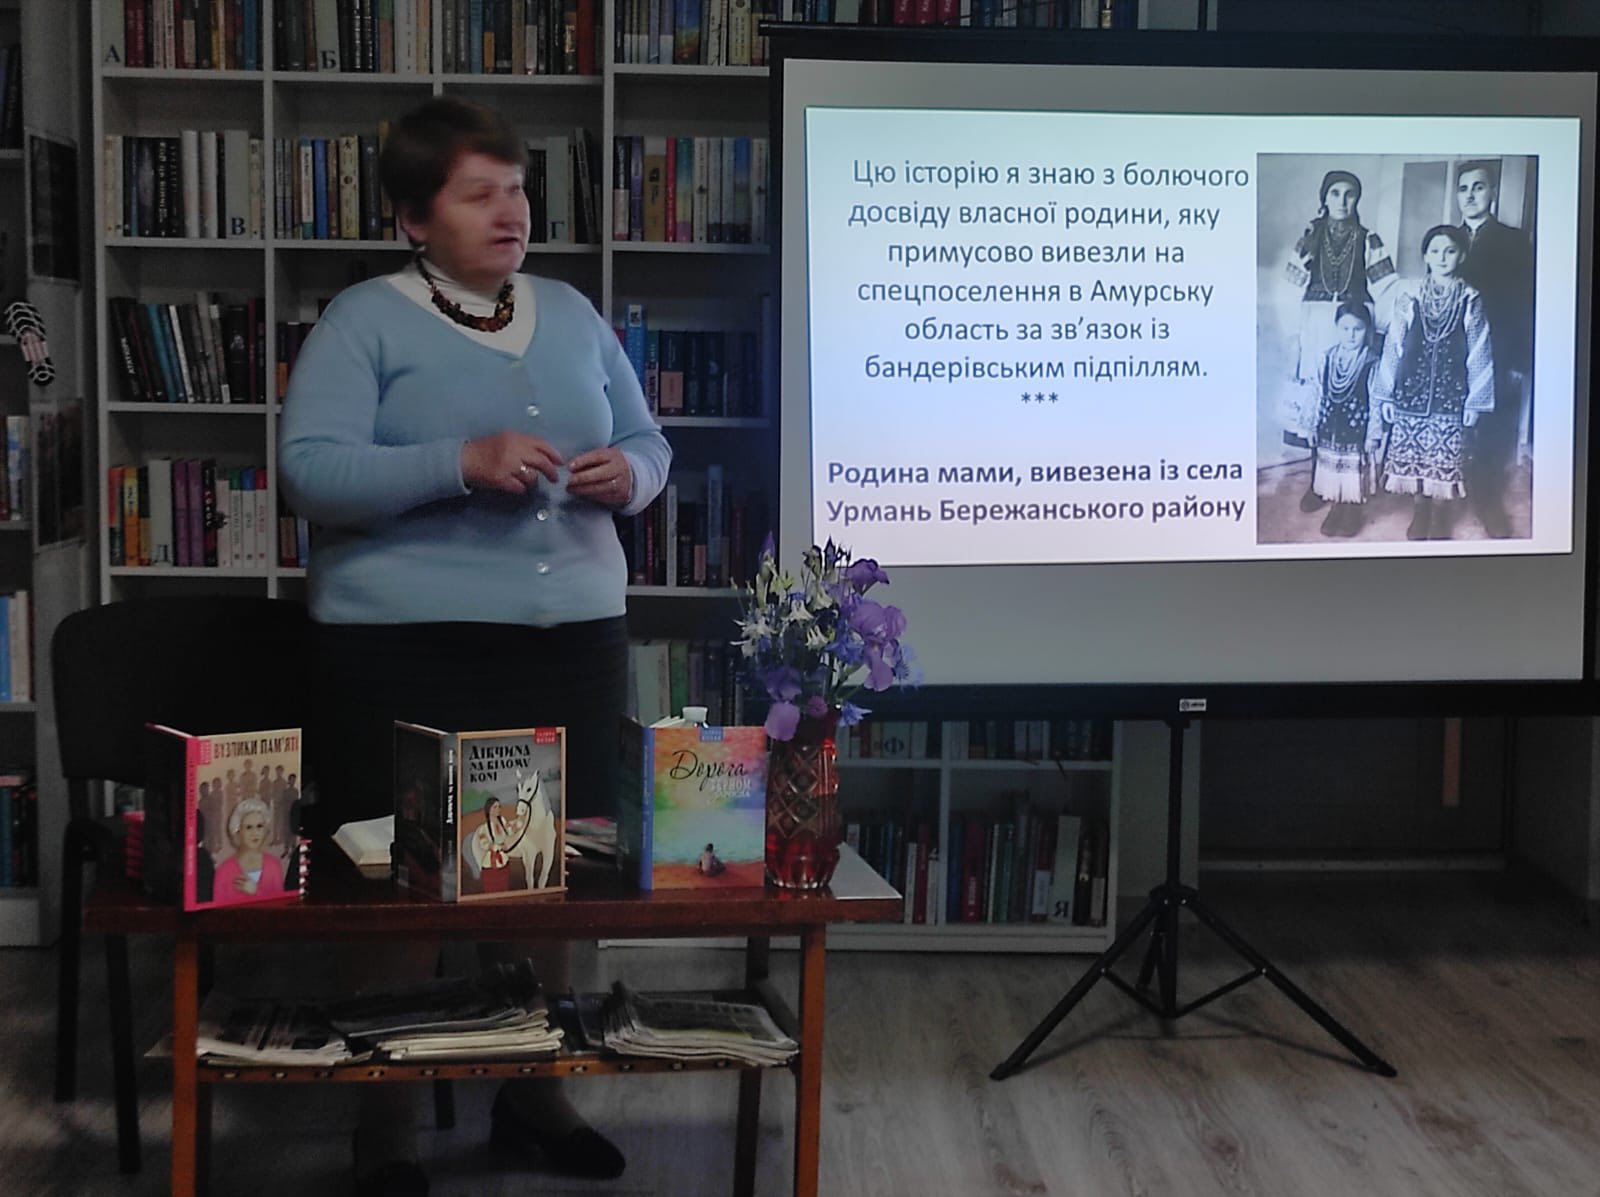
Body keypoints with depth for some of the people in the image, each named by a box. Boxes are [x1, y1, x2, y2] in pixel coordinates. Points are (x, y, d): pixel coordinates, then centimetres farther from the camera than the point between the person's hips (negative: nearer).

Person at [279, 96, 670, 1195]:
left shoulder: (572, 313, 14)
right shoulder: (366, 321, -3)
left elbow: (647, 443, 19)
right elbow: (311, 470, -14)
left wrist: (627, 476, -6)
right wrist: (462, 464, -24)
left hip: (574, 640, 5)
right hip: (408, 650, -5)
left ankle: (536, 1098, 27)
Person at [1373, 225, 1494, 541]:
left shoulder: (1469, 301, -2)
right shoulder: (1409, 298, -1)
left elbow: (1477, 354, 1)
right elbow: (1393, 347, 2)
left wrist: (1474, 401, 0)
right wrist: (1386, 394, 1)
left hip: (1449, 394, -1)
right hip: (1411, 390, 1)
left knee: (1444, 458, 2)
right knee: (1411, 456, 5)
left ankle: (1441, 520, 18)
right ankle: (1419, 513, 22)